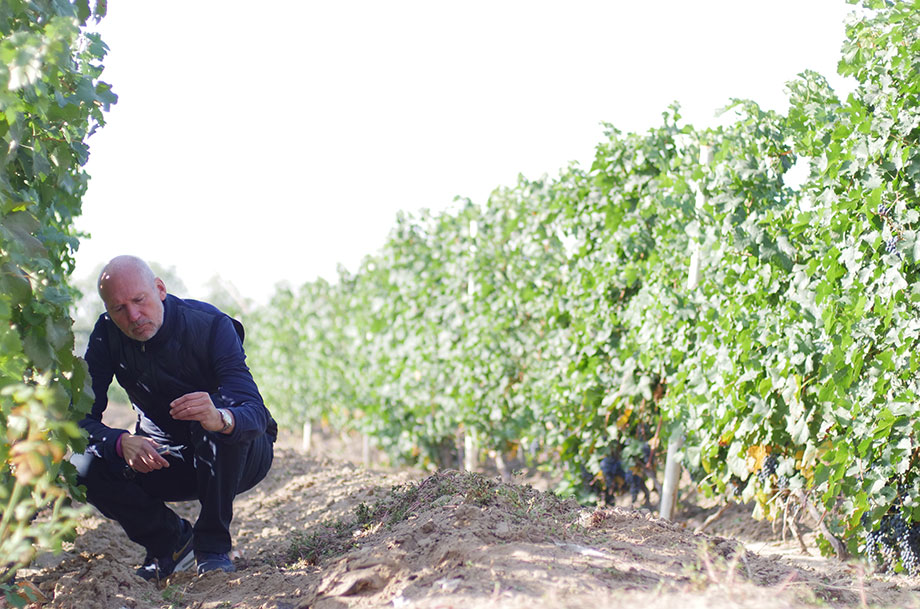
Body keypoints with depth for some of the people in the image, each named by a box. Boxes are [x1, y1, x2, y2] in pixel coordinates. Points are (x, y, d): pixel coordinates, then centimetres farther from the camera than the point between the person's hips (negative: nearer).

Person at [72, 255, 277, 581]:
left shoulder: (211, 326, -24)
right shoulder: (107, 335, -12)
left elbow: (256, 413, -36)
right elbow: (80, 417, -19)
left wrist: (219, 418, -60)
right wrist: (122, 443, -41)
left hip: (242, 456, -3)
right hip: (167, 459, 4)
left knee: (221, 411, -37)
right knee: (84, 466, -22)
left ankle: (214, 544, -21)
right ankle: (173, 540, 2)